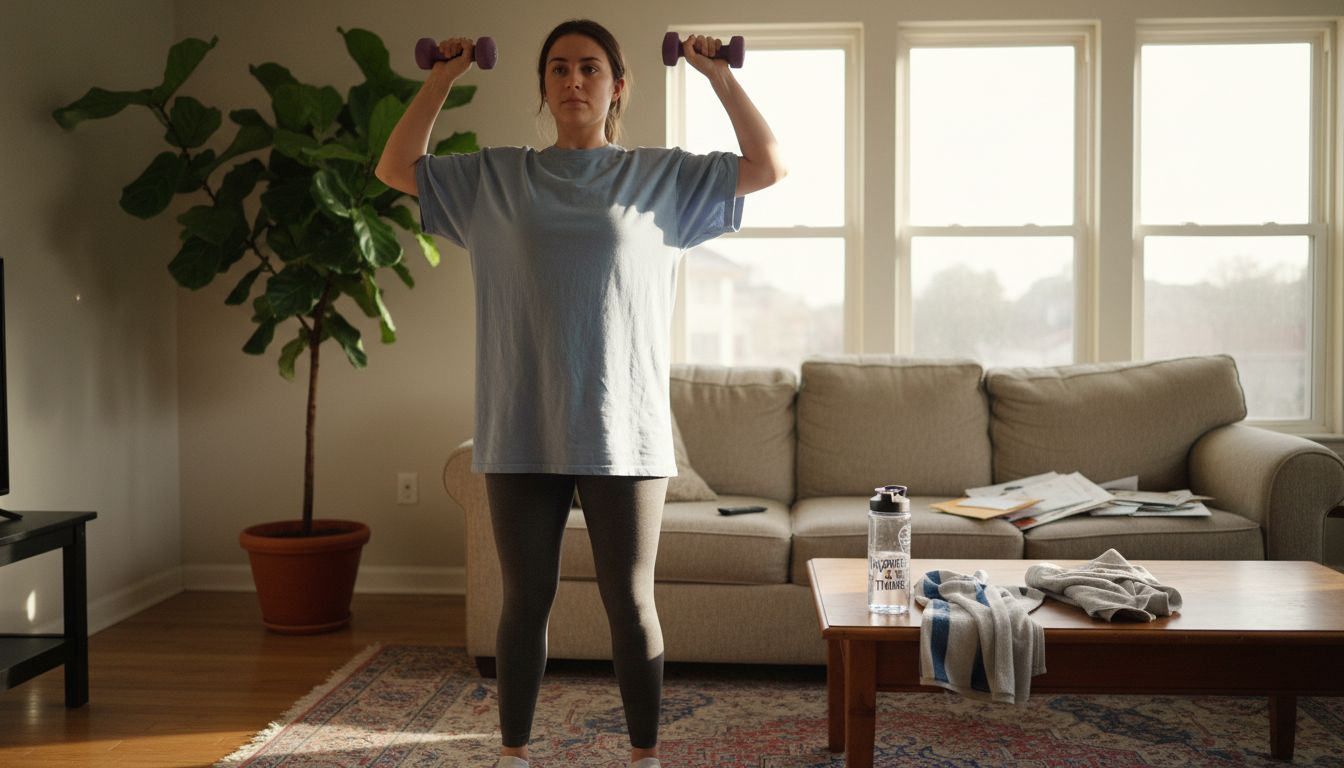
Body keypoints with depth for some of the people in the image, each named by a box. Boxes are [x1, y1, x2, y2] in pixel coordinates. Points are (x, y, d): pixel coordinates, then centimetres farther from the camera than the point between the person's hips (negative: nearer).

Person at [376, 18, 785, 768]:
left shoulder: (662, 175, 6)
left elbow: (769, 165, 6)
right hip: (523, 432, 1)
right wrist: (443, 78, 11)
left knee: (631, 602, 6)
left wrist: (720, 74, 4)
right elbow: (396, 169, 16)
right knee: (526, 600, 10)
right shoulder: (494, 177, 10)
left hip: (625, 432, -1)